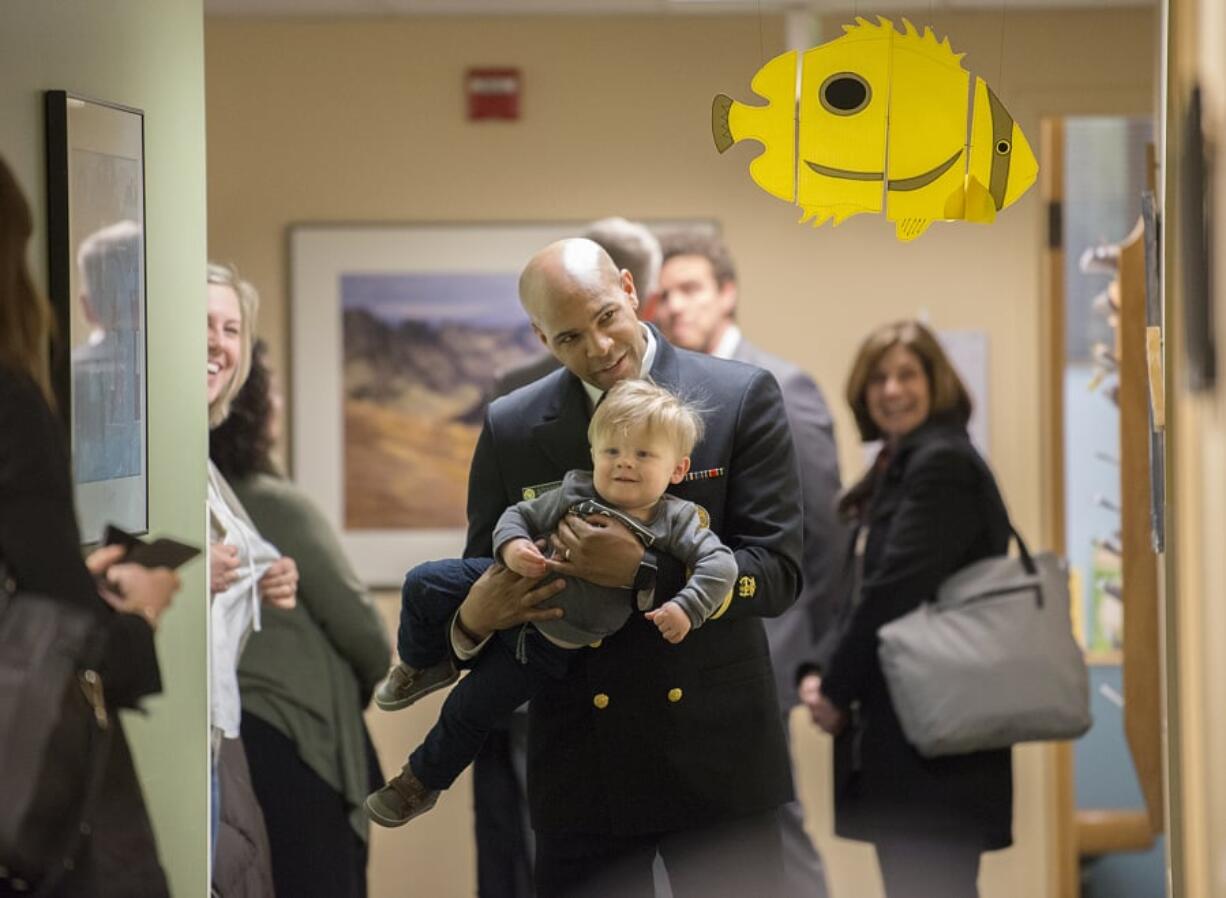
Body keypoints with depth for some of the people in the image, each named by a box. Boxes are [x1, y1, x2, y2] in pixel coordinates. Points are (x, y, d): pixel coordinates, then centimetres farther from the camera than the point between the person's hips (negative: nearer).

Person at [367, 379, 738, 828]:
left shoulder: (676, 521, -18)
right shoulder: (575, 495, -13)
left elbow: (719, 562, -21)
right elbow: (518, 515, -4)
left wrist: (686, 608, -35)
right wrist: (511, 546, -26)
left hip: (548, 645, -2)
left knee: (470, 711, 2)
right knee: (423, 585, -2)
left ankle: (423, 782, 27)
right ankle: (425, 666, 29)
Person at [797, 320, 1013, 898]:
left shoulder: (943, 464, -11)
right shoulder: (899, 469, 19)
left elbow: (897, 589, -17)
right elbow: (864, 588, 17)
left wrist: (836, 688, -8)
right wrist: (820, 674, 2)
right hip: (897, 734, 10)